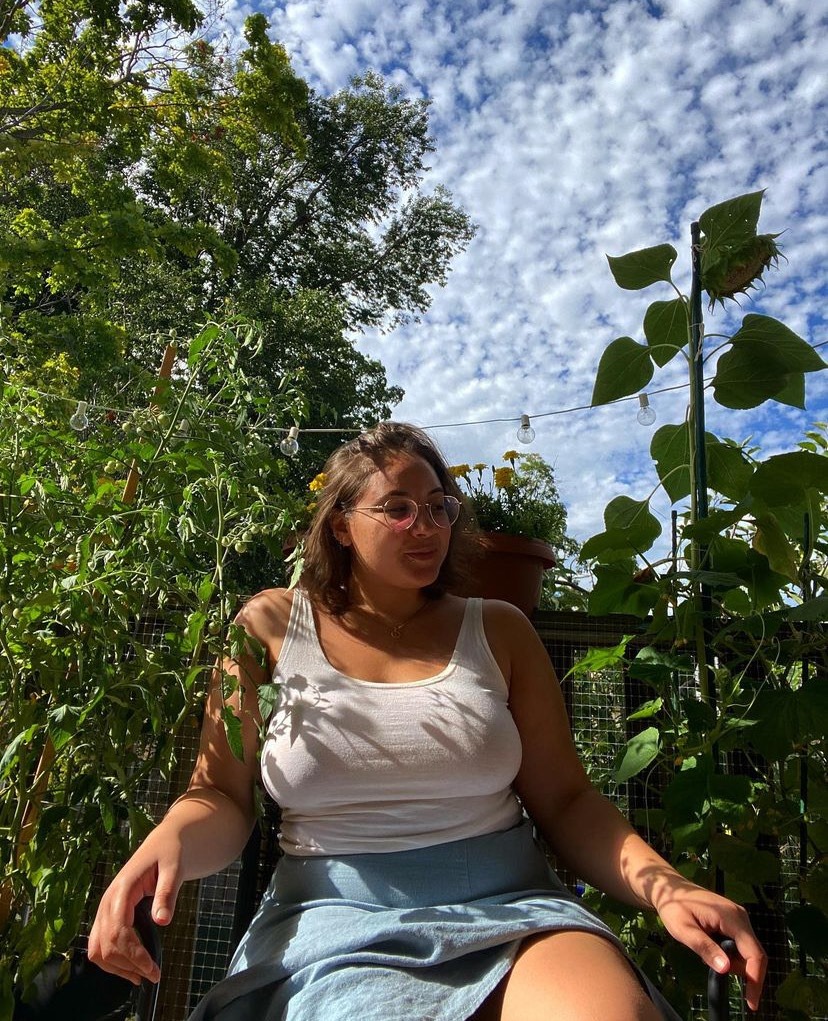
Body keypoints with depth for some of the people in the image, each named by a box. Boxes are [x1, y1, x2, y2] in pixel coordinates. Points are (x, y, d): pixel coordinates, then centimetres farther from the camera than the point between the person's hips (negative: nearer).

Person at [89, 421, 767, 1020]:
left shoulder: (498, 631, 6)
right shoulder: (271, 628, 4)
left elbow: (566, 800, 5)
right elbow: (220, 799, 4)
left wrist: (666, 888, -12)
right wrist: (167, 844, -18)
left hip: (510, 905, 3)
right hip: (337, 923, -2)